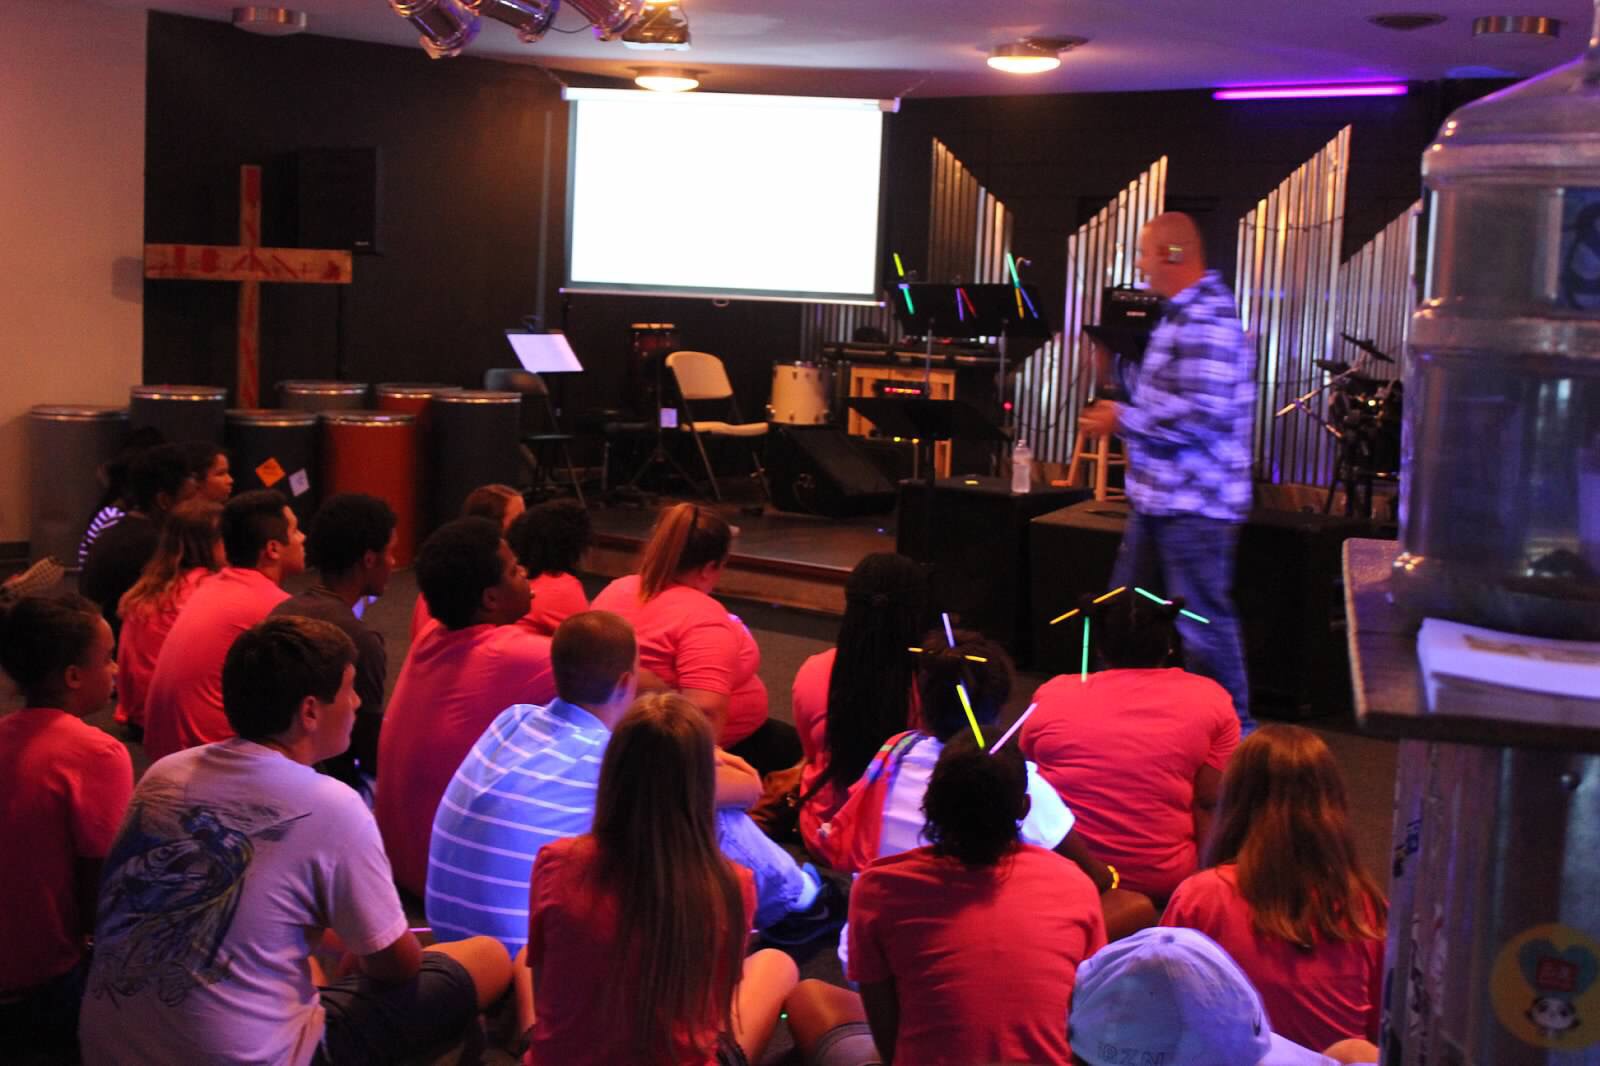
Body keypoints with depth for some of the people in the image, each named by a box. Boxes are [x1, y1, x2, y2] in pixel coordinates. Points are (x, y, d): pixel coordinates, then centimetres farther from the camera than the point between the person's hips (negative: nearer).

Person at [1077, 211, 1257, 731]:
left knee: (1204, 620, -3)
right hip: (1158, 495, 11)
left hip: (1195, 501, -11)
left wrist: (1124, 421, -18)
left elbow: (1199, 412, -27)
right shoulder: (1181, 314, 16)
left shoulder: (1208, 320, -19)